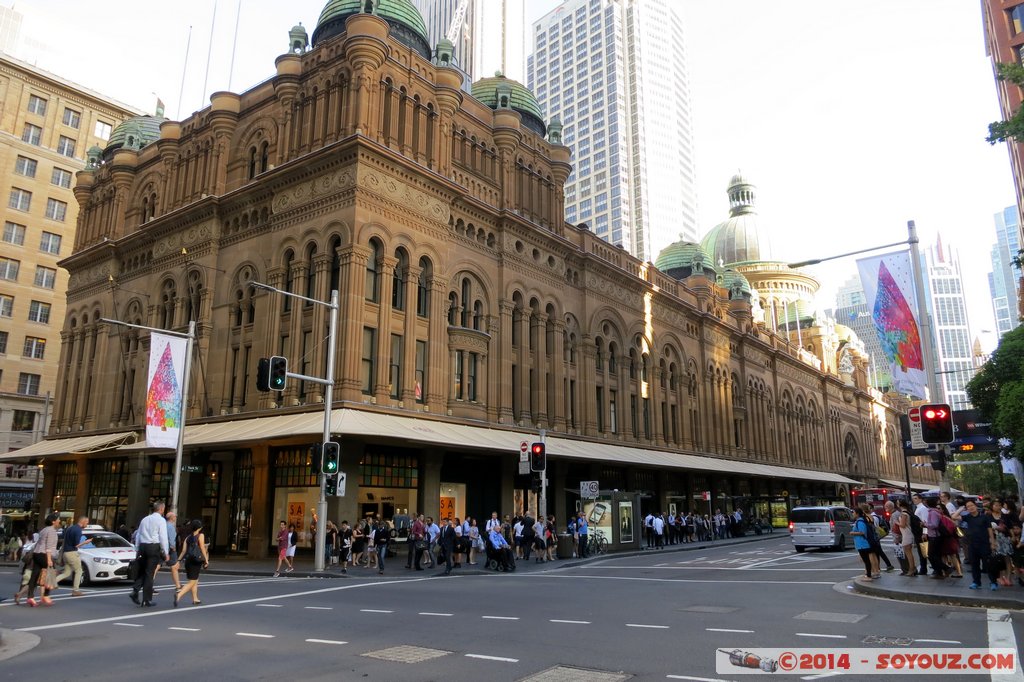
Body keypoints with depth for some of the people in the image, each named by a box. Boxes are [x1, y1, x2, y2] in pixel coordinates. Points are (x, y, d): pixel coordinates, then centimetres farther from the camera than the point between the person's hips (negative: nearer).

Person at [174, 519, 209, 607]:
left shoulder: (188, 537, 12)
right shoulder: (200, 535, -4)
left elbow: (183, 550, 6)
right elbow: (202, 548, -10)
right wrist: (206, 560, -7)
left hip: (188, 560, 6)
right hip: (196, 561, -6)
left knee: (195, 580, 20)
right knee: (192, 582, -4)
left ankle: (195, 599, 26)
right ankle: (179, 594, -24)